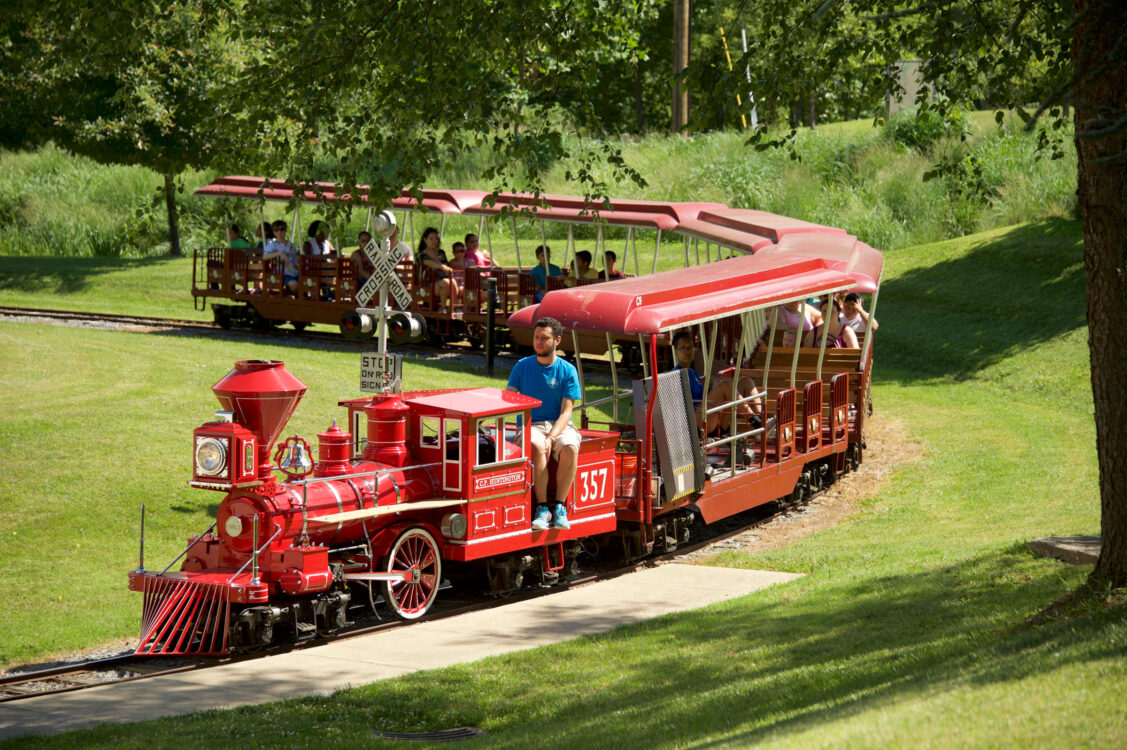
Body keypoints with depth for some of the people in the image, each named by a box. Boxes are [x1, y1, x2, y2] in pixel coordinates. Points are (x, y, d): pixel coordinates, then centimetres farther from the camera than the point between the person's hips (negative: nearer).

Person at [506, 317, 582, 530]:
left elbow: (566, 411, -4)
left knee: (570, 448, -35)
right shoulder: (522, 366, 9)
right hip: (531, 425, 0)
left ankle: (560, 507, -23)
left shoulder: (567, 370, 3)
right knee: (537, 447, -37)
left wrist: (551, 437, -21)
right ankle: (541, 508, -30)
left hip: (559, 425, 0)